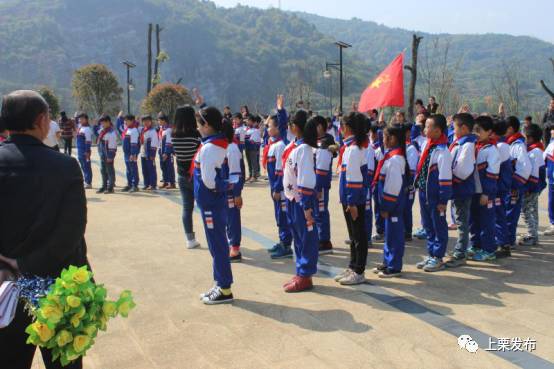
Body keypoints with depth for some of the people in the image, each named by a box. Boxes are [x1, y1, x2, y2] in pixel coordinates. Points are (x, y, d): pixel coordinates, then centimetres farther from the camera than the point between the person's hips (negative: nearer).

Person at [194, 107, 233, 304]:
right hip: (217, 199, 9)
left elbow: (207, 179, -23)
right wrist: (218, 187, 6)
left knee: (217, 245, 0)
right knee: (218, 244, 16)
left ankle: (225, 289, 10)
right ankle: (220, 285, 27)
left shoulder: (208, 148, -20)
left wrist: (214, 189, -5)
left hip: (210, 202, -9)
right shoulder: (221, 143, 8)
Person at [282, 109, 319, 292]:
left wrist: (307, 206, -21)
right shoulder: (294, 145, 4)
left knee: (306, 237, 3)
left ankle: (305, 277, 13)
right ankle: (300, 273, 27)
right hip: (292, 198, 9)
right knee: (297, 236, 16)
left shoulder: (303, 149, -19)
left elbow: (306, 181, -21)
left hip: (301, 200, -9)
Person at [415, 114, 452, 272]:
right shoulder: (427, 145, 5)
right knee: (428, 225, 17)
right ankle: (431, 255, 29)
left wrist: (443, 200, -18)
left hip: (435, 196, -8)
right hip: (424, 192, 9)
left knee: (439, 226, 6)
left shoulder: (442, 151, -20)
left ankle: (437, 258, 16)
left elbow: (445, 178, -20)